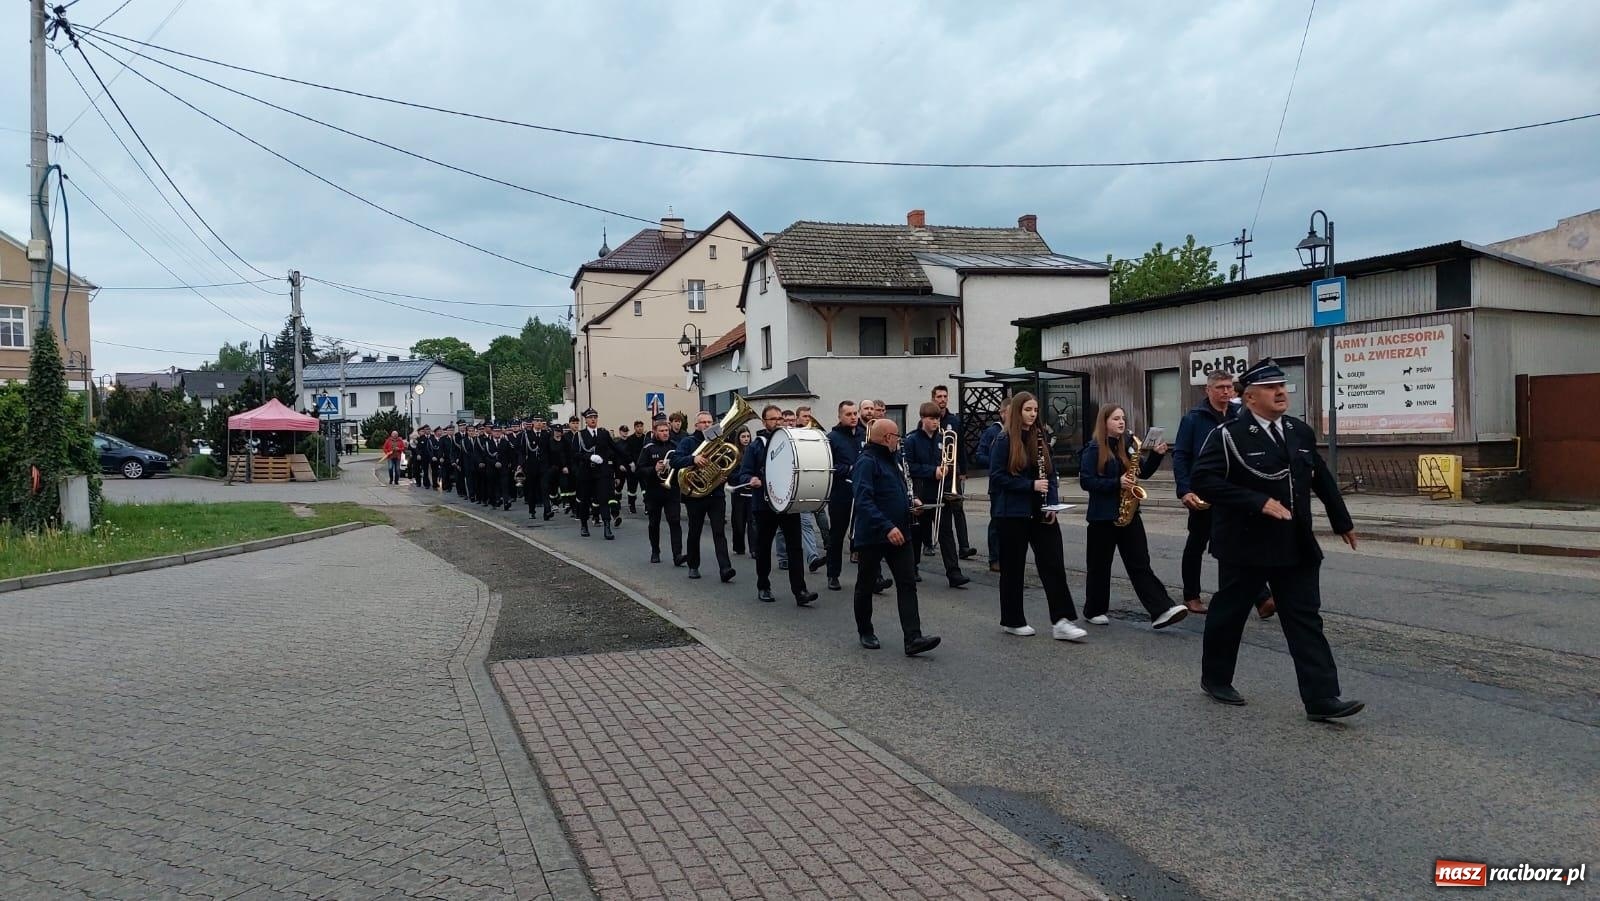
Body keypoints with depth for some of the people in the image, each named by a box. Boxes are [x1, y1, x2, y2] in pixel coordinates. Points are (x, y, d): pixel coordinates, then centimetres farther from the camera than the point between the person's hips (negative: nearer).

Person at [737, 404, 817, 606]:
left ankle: (799, 591, -9)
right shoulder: (755, 446, 3)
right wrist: (751, 480, -24)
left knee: (795, 545, -7)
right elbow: (744, 473, -2)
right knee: (763, 546, 10)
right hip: (764, 504, -1)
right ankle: (763, 587, 24)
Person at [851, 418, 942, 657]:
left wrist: (910, 501, 8)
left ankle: (913, 639, -7)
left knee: (907, 584, -3)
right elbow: (863, 500, -26)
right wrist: (887, 527, -33)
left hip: (899, 535, 8)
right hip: (872, 537, -8)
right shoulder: (866, 462, -16)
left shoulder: (893, 459, 13)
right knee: (866, 586, 9)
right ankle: (866, 633, 25)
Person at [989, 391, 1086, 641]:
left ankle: (1062, 621, -5)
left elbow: (1051, 474, 13)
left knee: (1053, 564, -4)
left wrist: (1052, 504, -1)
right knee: (1013, 567, 5)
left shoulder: (1040, 438, 10)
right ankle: (1012, 621, 17)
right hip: (1013, 513, -5)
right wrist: (1030, 485, -18)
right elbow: (997, 476, -11)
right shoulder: (1004, 441, -6)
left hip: (1041, 512, 5)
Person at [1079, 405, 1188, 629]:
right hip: (1102, 516, -4)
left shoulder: (1128, 444, 9)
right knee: (1099, 566, 7)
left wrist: (1156, 455, -4)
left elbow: (1143, 472, 13)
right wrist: (1116, 483, -21)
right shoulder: (1094, 449, -7)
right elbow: (1086, 481, -13)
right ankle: (1094, 610, 22)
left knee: (1140, 563, -2)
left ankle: (1162, 610, -12)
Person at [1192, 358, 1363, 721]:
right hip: (1246, 545, -5)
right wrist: (1259, 502, -26)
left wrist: (1343, 522, 27)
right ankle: (1215, 678, 29)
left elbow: (1323, 480, 20)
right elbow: (1202, 479, -21)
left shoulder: (1300, 432, 8)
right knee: (1229, 613, 10)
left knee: (1306, 620, 1)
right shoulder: (1228, 435, -12)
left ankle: (1321, 698, 2)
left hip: (1297, 546, 5)